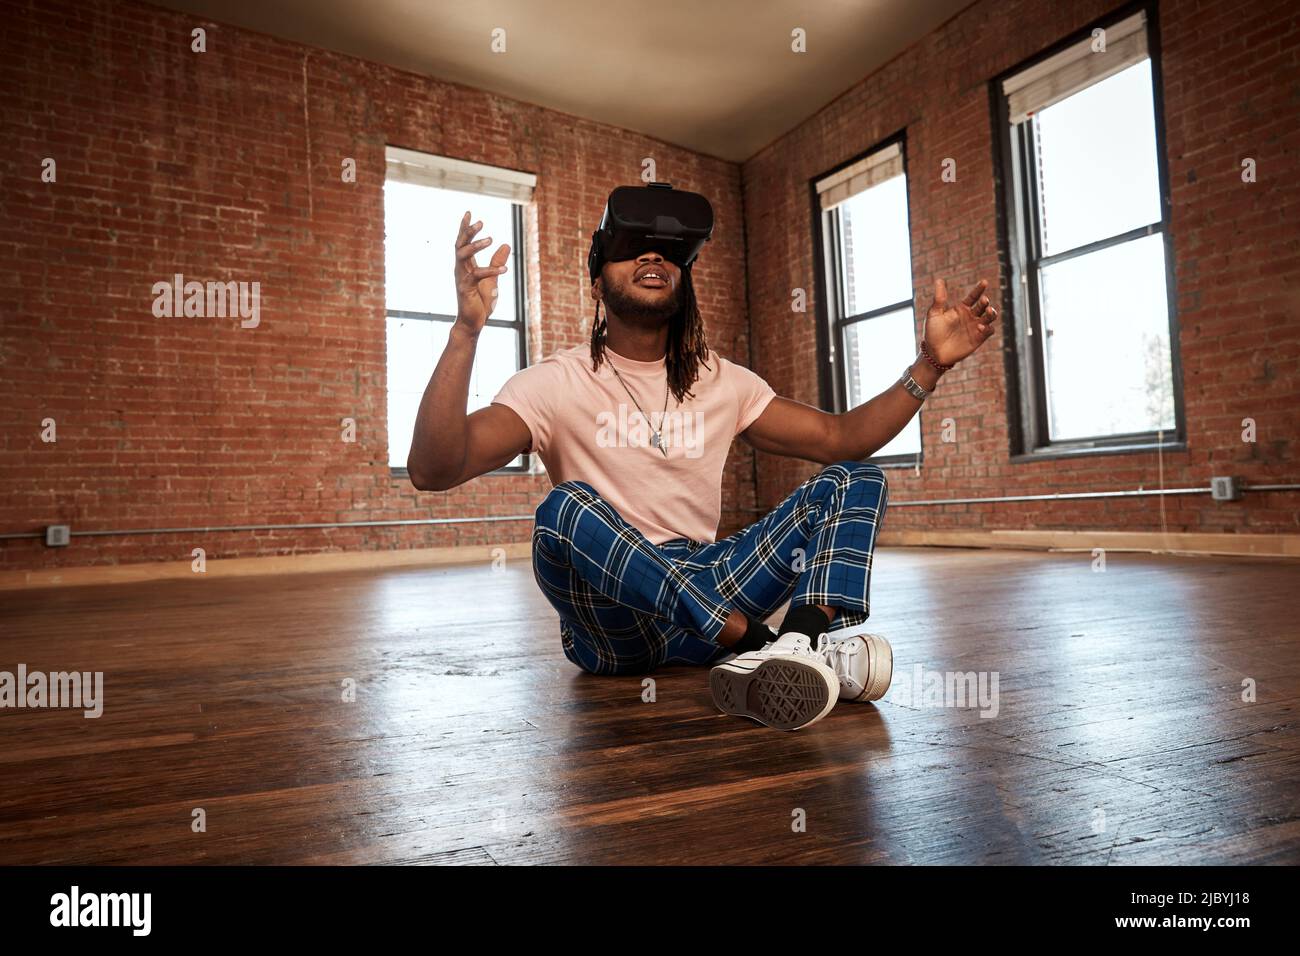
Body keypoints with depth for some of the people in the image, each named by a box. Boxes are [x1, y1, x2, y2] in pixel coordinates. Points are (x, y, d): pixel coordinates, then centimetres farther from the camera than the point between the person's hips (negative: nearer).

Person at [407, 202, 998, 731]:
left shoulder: (722, 381, 12)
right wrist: (465, 332, -30)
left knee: (855, 481, -6)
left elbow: (841, 439, 12)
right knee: (567, 507, -34)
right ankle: (761, 645, -34)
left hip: (709, 591, 5)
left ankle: (807, 637, -36)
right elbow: (432, 470, -18)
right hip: (612, 622, -4)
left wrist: (930, 365, -1)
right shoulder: (557, 383, -3)